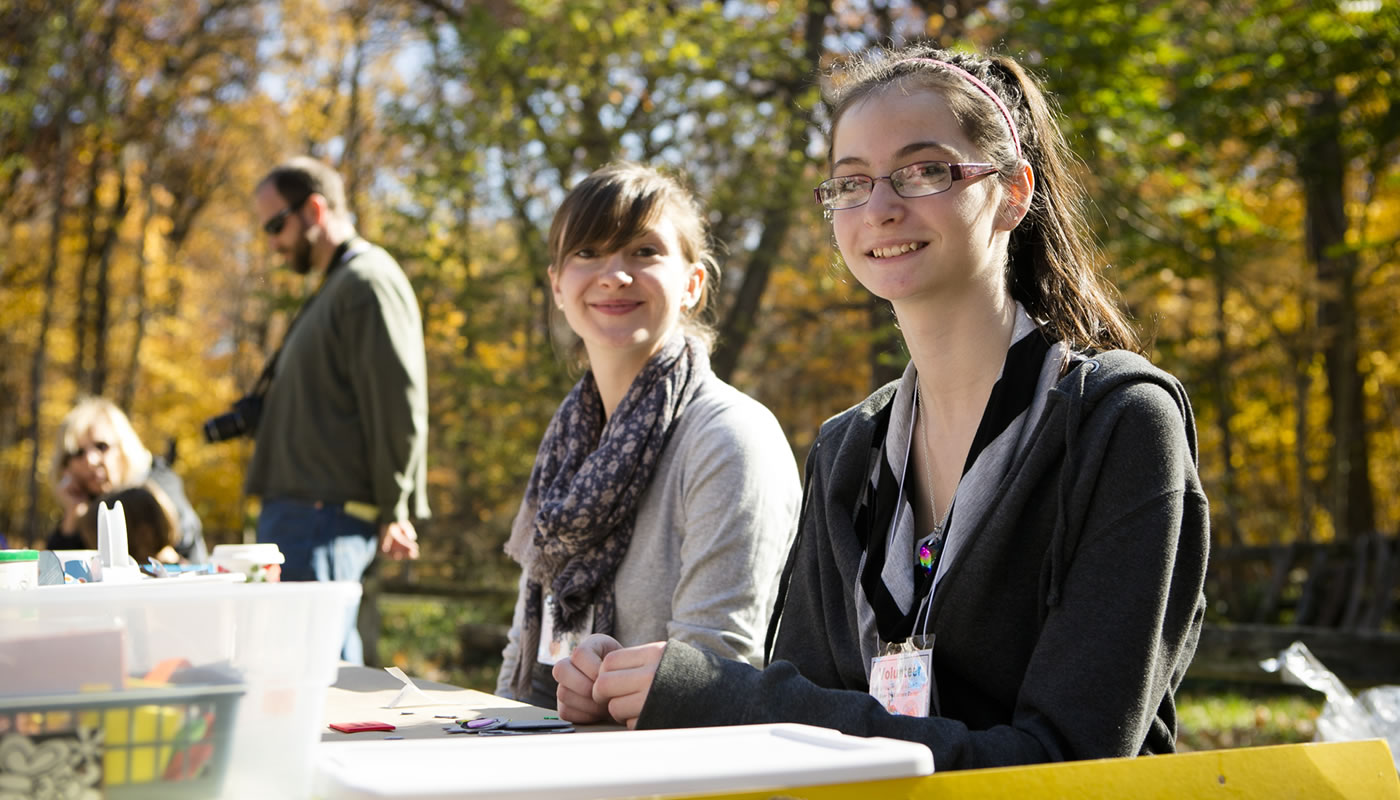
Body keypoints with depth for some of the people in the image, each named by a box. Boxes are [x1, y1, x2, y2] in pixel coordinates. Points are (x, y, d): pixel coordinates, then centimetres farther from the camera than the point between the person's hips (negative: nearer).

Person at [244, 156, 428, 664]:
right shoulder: (334, 287, 23)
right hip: (297, 510, 10)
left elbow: (400, 402, -16)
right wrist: (262, 414, 14)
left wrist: (394, 512, -15)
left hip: (326, 516, -10)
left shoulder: (369, 280, -9)